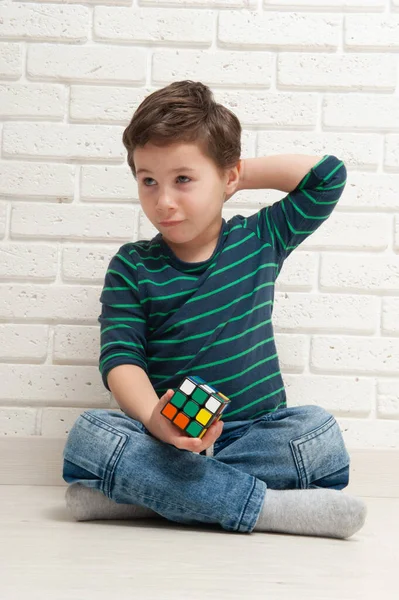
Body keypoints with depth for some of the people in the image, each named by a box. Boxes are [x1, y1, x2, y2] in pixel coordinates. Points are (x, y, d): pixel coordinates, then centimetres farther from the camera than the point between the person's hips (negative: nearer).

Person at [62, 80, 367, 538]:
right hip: (164, 437, -1)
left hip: (258, 431, 1)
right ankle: (268, 506, -31)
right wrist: (156, 419, -28)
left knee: (319, 433, -30)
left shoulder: (260, 239, 8)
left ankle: (134, 491, -24)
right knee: (88, 433, -30)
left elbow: (328, 174, 3)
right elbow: (120, 358, -7)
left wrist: (242, 175, 4)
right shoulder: (131, 267, 3)